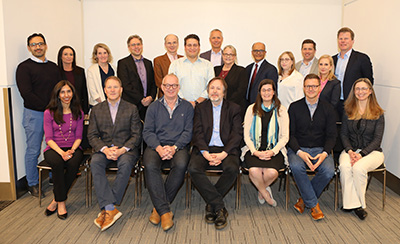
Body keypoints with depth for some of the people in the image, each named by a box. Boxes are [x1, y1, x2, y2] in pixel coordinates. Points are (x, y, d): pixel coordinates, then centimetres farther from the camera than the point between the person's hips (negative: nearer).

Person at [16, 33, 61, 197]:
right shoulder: (24, 67, -1)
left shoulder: (53, 66, 15)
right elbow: (26, 93, -11)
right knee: (33, 151, 3)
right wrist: (47, 107, -15)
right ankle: (33, 184, 15)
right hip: (34, 114, -4)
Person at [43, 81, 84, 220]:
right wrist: (61, 152, -21)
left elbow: (78, 137, 7)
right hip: (54, 148, -1)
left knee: (73, 163, -33)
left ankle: (56, 200, -14)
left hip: (73, 148, 1)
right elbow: (48, 138, -3)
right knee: (57, 162, -35)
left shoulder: (78, 113, 10)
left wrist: (72, 150, -15)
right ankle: (61, 202, -19)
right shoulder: (49, 113, 3)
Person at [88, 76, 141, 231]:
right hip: (103, 148, 2)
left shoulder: (131, 109, 8)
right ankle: (110, 208, -34)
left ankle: (106, 208, -28)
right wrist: (105, 149, -14)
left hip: (126, 148, -2)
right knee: (95, 162, -31)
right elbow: (92, 135, 6)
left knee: (125, 163, -35)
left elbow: (136, 135, 2)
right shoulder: (96, 110, 13)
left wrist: (122, 149, -16)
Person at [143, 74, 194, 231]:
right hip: (156, 146, 1)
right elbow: (147, 132, 4)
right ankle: (165, 211, -26)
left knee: (181, 165, -33)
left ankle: (158, 206, -17)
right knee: (150, 166, -31)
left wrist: (174, 147, -15)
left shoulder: (187, 107, 12)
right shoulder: (153, 107, 14)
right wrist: (159, 148, -15)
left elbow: (188, 132, 2)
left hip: (178, 146, 0)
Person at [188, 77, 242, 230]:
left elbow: (237, 134, 2)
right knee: (193, 169, -29)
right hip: (204, 149, 1)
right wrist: (206, 153, -14)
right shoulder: (200, 108, 15)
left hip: (226, 150, -1)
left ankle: (211, 205, -10)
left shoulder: (233, 108, 13)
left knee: (232, 169, -32)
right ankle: (220, 207, -19)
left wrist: (223, 153, -14)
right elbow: (197, 133, 4)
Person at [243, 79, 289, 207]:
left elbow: (285, 136, 5)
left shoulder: (281, 110, 8)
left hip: (274, 150, 0)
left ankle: (261, 189, 7)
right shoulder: (252, 109, 9)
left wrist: (273, 151, -11)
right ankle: (266, 194, 3)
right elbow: (246, 134, 5)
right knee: (254, 171, -30)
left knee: (272, 172, -30)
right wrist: (255, 151, -11)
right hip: (254, 149, 0)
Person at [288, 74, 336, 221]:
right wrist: (300, 152, -19)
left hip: (320, 149, 2)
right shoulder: (295, 107, 4)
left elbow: (331, 135, 5)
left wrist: (324, 153, -15)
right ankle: (313, 204, -13)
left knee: (329, 171, -28)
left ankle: (304, 199, -3)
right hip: (298, 149, -1)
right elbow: (290, 134, -1)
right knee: (296, 167, -33)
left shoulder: (327, 108, 9)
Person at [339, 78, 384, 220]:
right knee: (344, 166, -30)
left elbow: (377, 139, -5)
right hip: (351, 150, 2)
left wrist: (361, 154, -18)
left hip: (372, 151, -2)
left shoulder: (378, 113, 1)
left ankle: (360, 202, -12)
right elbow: (344, 134, 6)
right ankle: (353, 204, -22)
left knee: (359, 167, -32)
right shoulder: (348, 111, 10)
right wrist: (350, 151, -12)